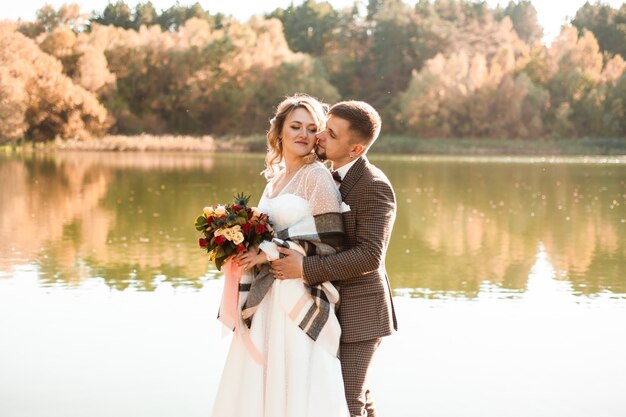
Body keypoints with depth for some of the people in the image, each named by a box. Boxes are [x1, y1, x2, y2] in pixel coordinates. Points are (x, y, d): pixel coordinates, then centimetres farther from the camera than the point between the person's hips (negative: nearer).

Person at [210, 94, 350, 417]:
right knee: (257, 384, 9)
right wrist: (249, 249, 2)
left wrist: (270, 253, -15)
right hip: (266, 297, 7)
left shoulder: (317, 176, -8)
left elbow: (330, 243, -14)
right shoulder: (275, 177, 14)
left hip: (300, 298, -7)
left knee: (293, 388, -3)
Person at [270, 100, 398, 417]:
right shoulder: (335, 178, 9)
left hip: (359, 313, -9)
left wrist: (306, 268, -27)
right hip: (337, 308, 9)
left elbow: (369, 256, -27)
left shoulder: (374, 187, -19)